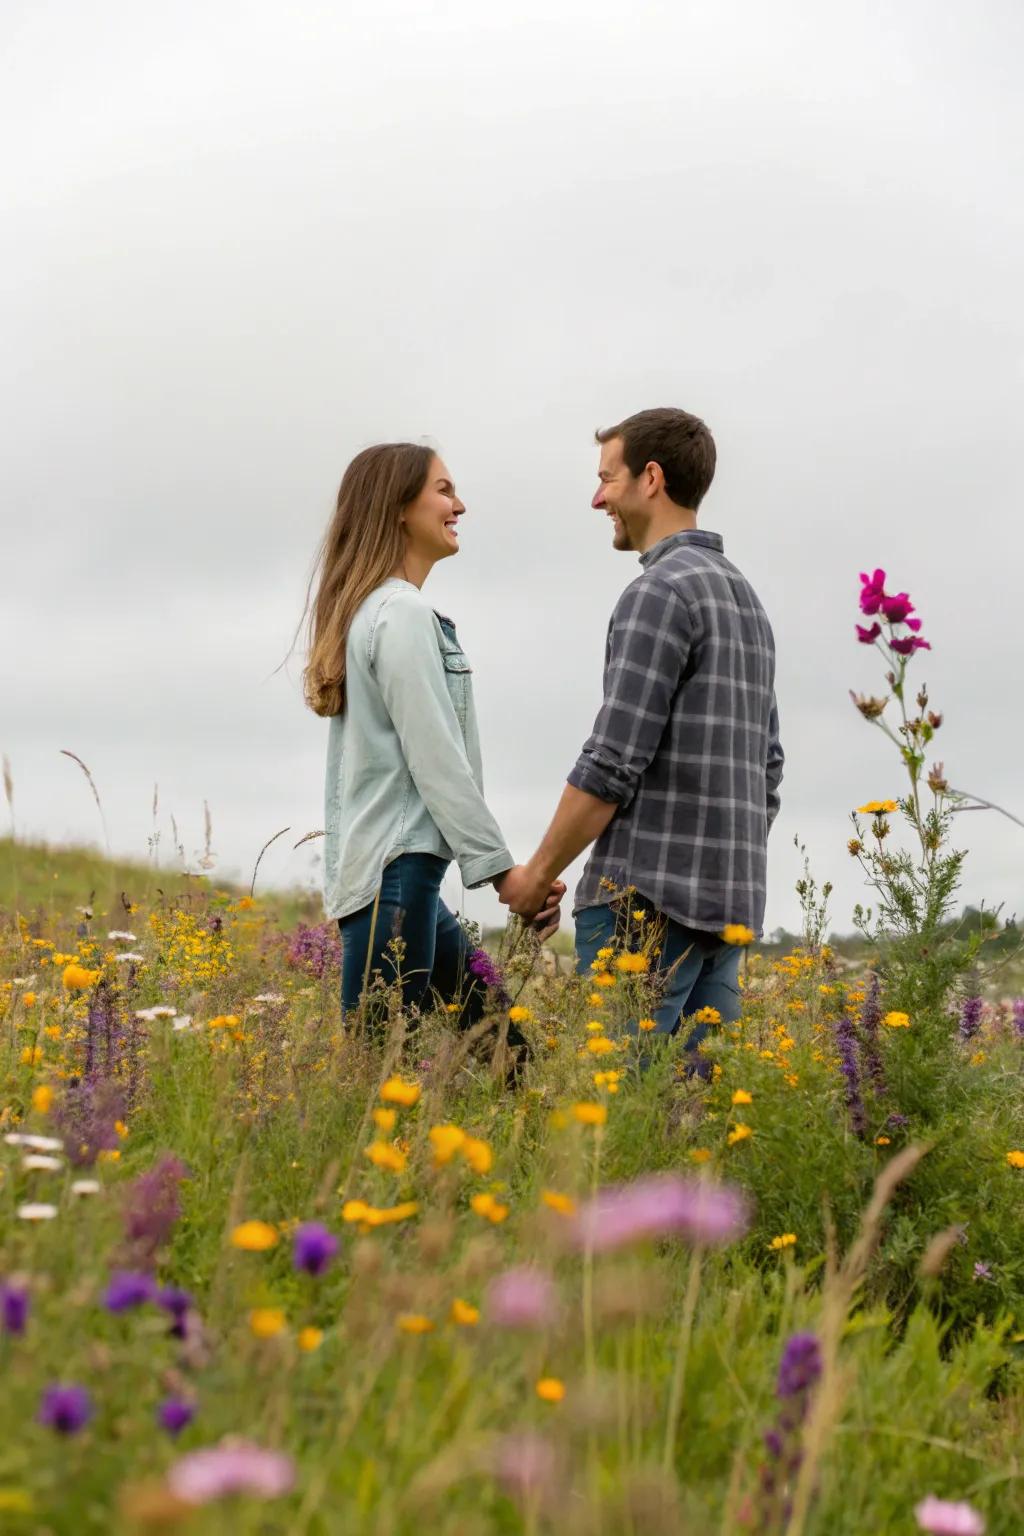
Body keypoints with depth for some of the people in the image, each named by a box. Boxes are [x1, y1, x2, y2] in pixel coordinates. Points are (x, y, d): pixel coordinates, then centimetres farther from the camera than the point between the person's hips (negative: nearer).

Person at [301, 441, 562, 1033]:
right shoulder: (405, 614, -12)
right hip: (394, 871, -10)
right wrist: (502, 868, -13)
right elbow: (437, 761, -16)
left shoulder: (369, 610, 18)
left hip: (396, 864, 10)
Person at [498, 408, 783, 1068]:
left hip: (650, 894, -9)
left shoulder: (661, 592, -10)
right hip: (728, 901, 9)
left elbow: (613, 762, -15)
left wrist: (538, 873, -5)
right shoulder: (746, 600, 19)